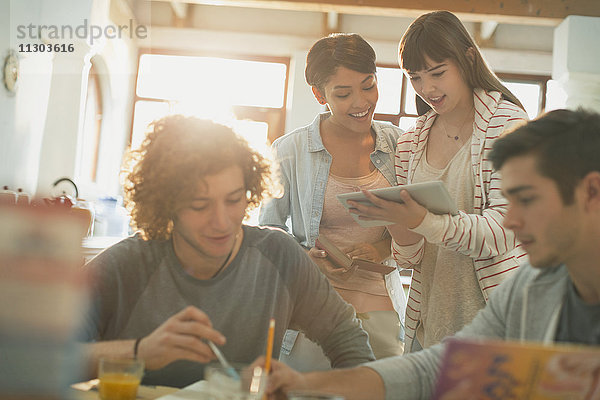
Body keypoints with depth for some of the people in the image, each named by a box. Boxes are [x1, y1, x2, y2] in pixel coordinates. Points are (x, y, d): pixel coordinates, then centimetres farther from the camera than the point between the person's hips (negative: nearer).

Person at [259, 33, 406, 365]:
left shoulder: (395, 144, 5)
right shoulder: (290, 150, -3)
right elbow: (268, 230, 5)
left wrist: (382, 248, -8)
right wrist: (306, 258, -13)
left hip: (380, 305, 2)